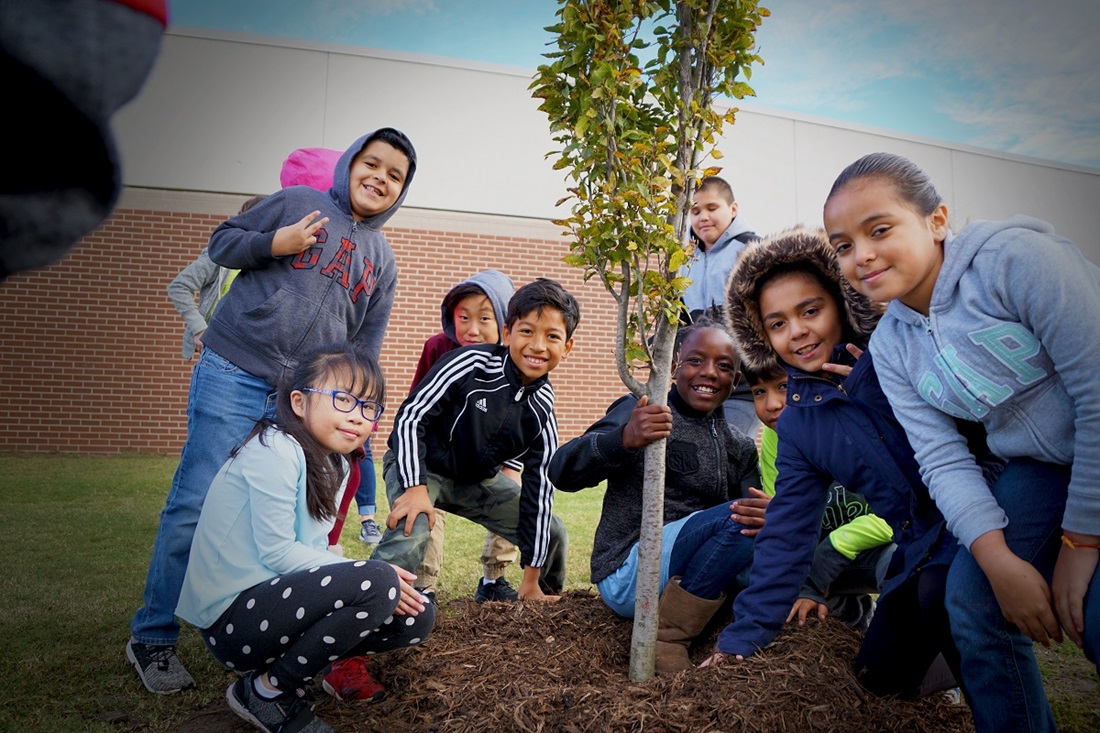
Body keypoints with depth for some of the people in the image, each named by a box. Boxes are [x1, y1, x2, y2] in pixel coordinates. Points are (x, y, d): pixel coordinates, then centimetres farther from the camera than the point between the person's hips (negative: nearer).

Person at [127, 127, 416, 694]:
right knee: (195, 507, -3)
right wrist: (273, 244, -12)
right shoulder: (297, 201, 5)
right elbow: (221, 242, 7)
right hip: (232, 375, -4)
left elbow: (363, 349, 16)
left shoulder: (383, 261, 15)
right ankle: (152, 638, 13)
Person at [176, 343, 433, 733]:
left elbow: (315, 549, 4)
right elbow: (276, 551, -21)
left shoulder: (335, 463, 9)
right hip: (230, 617, -8)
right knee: (377, 584, -29)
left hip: (277, 598, 8)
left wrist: (390, 582, -12)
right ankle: (264, 690, -7)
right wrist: (371, 577, -21)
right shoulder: (276, 449, -18)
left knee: (416, 616, 0)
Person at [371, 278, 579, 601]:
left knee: (552, 534, 3)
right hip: (419, 466, -5)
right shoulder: (471, 363, -27)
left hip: (479, 480, 5)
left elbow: (539, 484, -8)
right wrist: (415, 488, -31)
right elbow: (410, 416, -22)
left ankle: (549, 603, 31)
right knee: (412, 528, -34)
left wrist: (531, 579, -4)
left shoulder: (543, 408, -13)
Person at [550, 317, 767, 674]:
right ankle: (665, 639, -16)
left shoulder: (740, 447, 14)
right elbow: (562, 473, -17)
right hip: (627, 573, -6)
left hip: (684, 576, 6)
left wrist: (768, 519, -22)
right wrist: (624, 439, -36)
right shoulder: (642, 413, -6)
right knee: (736, 519, -24)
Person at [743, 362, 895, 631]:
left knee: (897, 561, -39)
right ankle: (849, 607, 10)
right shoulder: (775, 436, -8)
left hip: (886, 545, -6)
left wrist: (830, 551, -23)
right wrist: (807, 588, -16)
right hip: (829, 554, 6)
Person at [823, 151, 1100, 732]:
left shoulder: (1016, 258, -21)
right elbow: (942, 459, -6)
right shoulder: (890, 346, -3)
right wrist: (1001, 562, -19)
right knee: (972, 600, -4)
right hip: (1039, 468, 6)